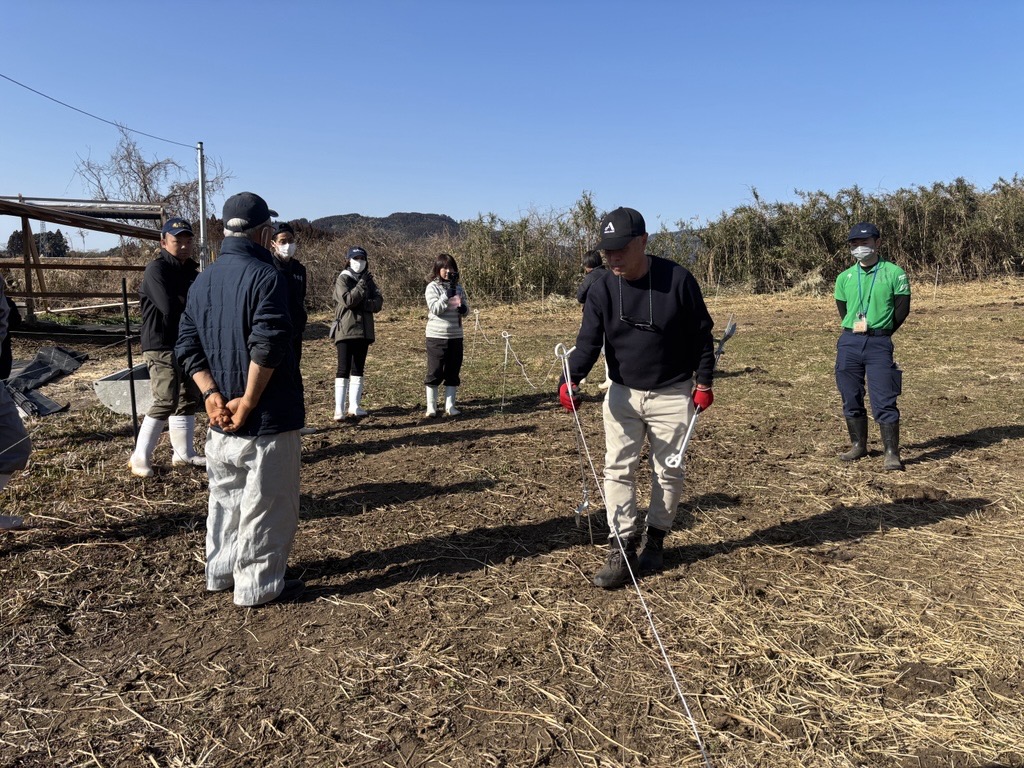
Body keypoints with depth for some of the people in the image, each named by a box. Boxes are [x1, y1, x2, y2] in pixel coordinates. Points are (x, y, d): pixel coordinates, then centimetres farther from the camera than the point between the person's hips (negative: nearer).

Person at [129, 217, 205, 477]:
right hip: (161, 345, -8)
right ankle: (140, 457, -3)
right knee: (166, 401, -13)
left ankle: (184, 452, 24)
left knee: (188, 399, 12)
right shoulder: (156, 269, -10)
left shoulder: (191, 270, 14)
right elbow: (170, 307, -22)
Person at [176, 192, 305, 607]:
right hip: (266, 418, -8)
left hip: (220, 417, 8)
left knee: (225, 496, 21)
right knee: (267, 505, 5)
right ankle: (258, 585, 15)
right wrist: (248, 402, -18)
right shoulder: (265, 276, -15)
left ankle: (221, 572, 34)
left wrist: (212, 394, -3)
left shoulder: (203, 280, 9)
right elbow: (267, 346, -26)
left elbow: (187, 346, 6)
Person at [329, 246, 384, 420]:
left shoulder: (368, 280, 13)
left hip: (364, 331, 6)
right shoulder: (342, 279, -2)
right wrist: (362, 284, -16)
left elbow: (379, 303, 0)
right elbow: (348, 300, -18)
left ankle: (354, 405, 17)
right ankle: (339, 409, -9)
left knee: (358, 369, 10)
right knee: (344, 370, -9)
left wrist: (362, 303, -16)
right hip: (345, 331, -6)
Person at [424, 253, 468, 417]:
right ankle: (431, 407, 10)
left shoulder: (458, 287, 9)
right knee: (435, 373, 1)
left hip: (456, 336, 5)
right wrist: (447, 294, -20)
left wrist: (463, 308, -9)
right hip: (436, 337, -5)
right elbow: (435, 309, -15)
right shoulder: (432, 287, -5)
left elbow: (466, 309, 13)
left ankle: (450, 406, 17)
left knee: (453, 373, 8)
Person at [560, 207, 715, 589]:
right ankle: (622, 550, 3)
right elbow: (588, 341, -13)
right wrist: (571, 379, -30)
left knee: (668, 470, 9)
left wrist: (703, 381, -5)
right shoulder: (601, 290, -7)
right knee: (618, 469, -3)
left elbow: (701, 334, -4)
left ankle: (655, 539, 28)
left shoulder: (678, 279, -13)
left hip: (672, 395, -2)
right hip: (622, 393, 2)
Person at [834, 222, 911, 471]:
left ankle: (891, 453, -3)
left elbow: (902, 310, 1)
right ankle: (858, 445, 22)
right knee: (851, 399, 8)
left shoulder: (894, 273, 0)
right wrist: (855, 330, 6)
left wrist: (879, 334, 0)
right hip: (848, 343, 4)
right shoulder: (844, 277, 10)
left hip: (879, 344, -4)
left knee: (884, 400, -7)